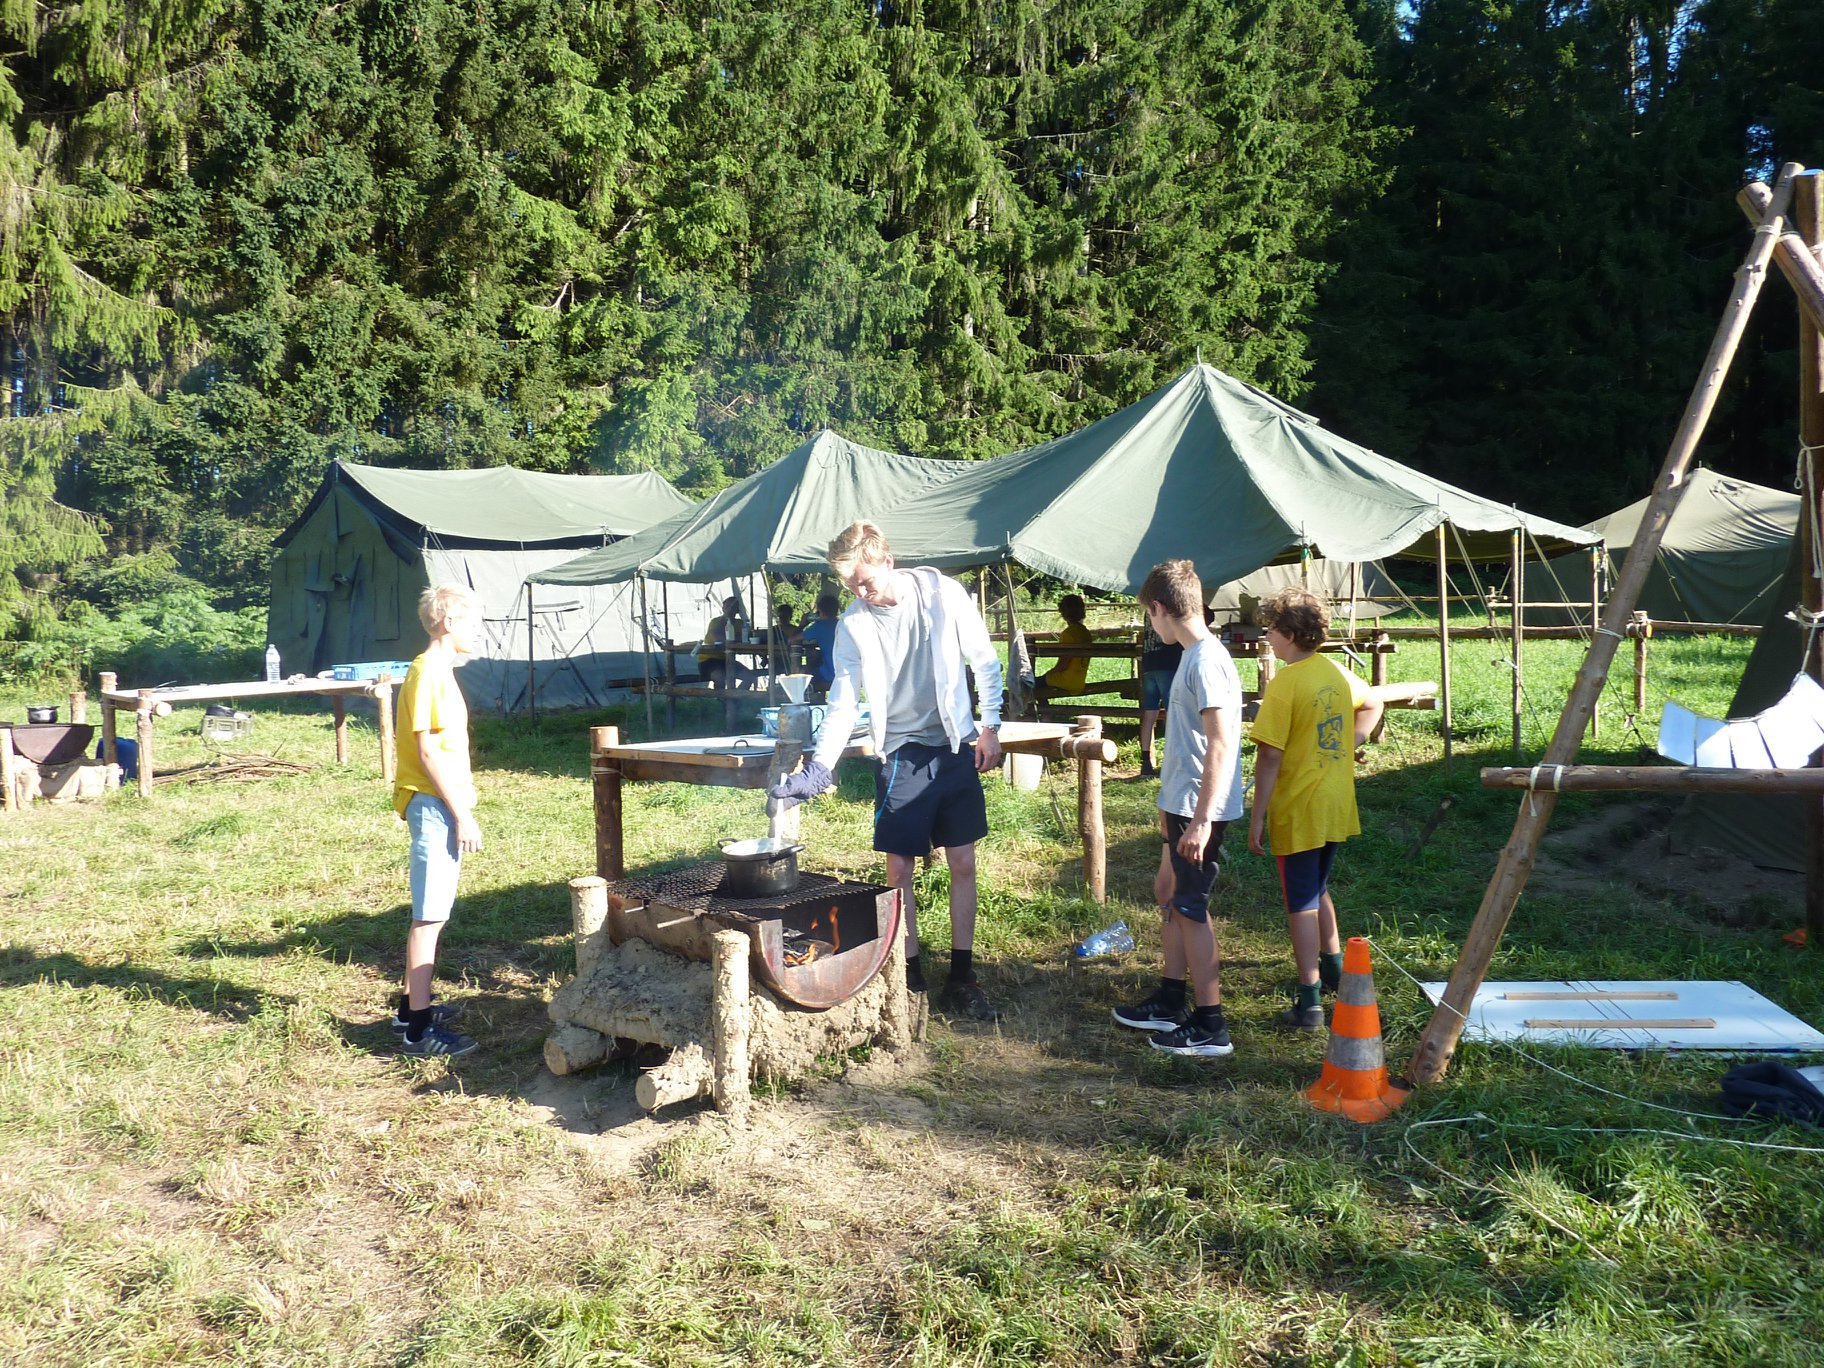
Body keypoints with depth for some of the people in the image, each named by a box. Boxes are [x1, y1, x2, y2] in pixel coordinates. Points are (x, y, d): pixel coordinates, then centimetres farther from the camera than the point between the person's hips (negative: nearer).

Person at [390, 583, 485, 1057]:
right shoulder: (429, 672, -15)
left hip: (439, 806, 10)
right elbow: (429, 752, -20)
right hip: (434, 806, -10)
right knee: (430, 916, -7)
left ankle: (413, 1005, 27)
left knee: (431, 912, 17)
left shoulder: (437, 670, 16)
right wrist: (462, 815, -19)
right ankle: (420, 1028, -3)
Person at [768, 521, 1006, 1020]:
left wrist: (990, 726, -2)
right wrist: (819, 768, -14)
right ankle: (909, 975, 13)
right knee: (899, 869, -1)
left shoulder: (942, 593, -8)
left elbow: (985, 661, 1)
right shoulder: (852, 625, -5)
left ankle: (962, 979, 16)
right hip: (901, 754, 0)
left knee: (963, 864, 5)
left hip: (956, 747, 0)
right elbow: (843, 704, -3)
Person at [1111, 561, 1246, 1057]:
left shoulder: (1207, 661, -19)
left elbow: (1221, 745, -24)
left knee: (1190, 908, -3)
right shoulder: (1193, 656, 11)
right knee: (1169, 893, 19)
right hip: (1182, 805, 10)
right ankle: (1170, 1001, 32)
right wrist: (1171, 803, 24)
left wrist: (1202, 819, -25)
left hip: (1199, 810, -10)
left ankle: (1210, 1026, 6)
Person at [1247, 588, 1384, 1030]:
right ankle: (1333, 968, 40)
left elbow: (1270, 756, -20)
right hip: (1336, 807, 8)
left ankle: (1309, 1003, 5)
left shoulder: (1284, 685, -19)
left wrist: (1257, 816, -14)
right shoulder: (1337, 673, 4)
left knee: (1301, 904, 1)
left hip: (1298, 810, -7)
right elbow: (1372, 706, 24)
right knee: (1318, 890, 26)